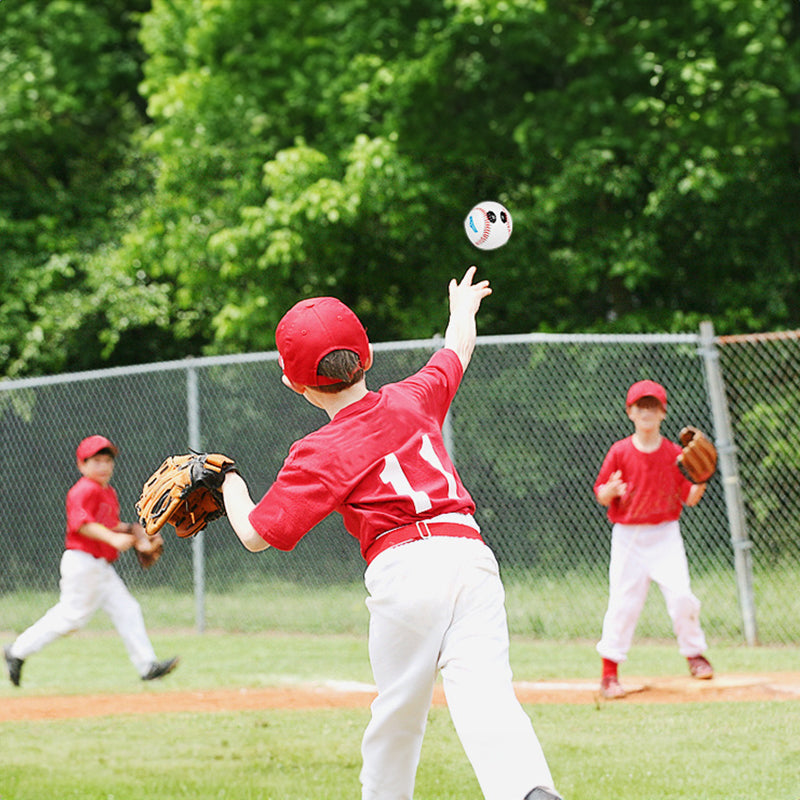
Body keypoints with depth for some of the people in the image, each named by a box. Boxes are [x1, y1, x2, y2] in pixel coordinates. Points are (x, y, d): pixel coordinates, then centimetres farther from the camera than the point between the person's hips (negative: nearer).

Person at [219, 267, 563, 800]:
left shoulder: (321, 455, 3)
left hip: (405, 568, -3)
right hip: (472, 552, 3)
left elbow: (255, 534, 2)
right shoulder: (413, 399, 16)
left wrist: (230, 486, 21)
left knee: (399, 712, 15)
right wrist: (463, 307, 59)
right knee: (484, 691, -13)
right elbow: (458, 350, 37)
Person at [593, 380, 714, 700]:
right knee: (623, 602, -4)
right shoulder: (620, 452, -3)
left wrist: (700, 483, -17)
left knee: (681, 595, -10)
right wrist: (610, 490, -22)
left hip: (665, 535, 1)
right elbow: (601, 495, 0)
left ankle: (695, 655, 13)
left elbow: (689, 498, 3)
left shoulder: (675, 454, 1)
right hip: (628, 537, -1)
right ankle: (609, 672, 6)